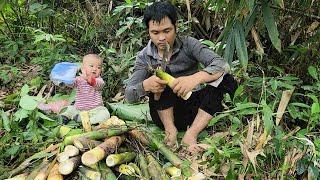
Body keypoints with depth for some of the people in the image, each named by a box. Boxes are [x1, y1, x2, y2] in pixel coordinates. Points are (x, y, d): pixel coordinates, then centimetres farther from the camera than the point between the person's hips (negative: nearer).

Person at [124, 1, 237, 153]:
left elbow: (222, 65, -23)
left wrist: (196, 78, -44)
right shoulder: (144, 57, -5)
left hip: (195, 107, 1)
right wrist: (145, 86, -37)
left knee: (227, 80, -21)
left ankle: (190, 135, -26)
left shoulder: (188, 44, -8)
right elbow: (129, 95, -13)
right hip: (166, 113, -1)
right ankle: (170, 130, -19)